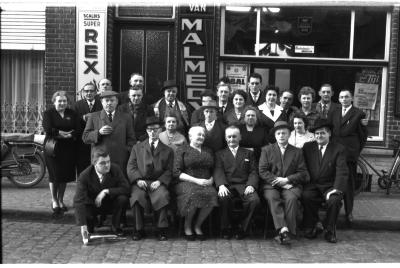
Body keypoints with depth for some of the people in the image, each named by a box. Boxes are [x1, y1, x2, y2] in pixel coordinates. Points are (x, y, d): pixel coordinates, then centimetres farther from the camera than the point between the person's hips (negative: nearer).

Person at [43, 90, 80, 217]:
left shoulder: (72, 113, 11)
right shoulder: (48, 113, 3)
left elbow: (78, 129, -1)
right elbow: (48, 129, -12)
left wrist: (69, 135, -16)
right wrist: (62, 133, -12)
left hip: (68, 148, 3)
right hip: (53, 148, -3)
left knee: (65, 174, 6)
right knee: (55, 174, -3)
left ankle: (60, 200, 21)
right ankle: (54, 201, 11)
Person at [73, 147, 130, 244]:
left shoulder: (115, 169, -18)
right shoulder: (84, 176, -23)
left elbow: (126, 188, -21)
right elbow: (78, 201, -30)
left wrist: (106, 191, -33)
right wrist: (83, 225, -40)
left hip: (111, 204, 1)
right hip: (92, 205, 0)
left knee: (123, 198, -29)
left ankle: (115, 226, -2)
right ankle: (90, 226, 11)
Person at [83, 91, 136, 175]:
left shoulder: (126, 117, 11)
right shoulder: (93, 117, 10)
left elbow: (131, 139, 10)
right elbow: (85, 137, 6)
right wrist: (99, 132, -11)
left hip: (120, 161, 0)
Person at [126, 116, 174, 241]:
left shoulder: (167, 150, 18)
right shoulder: (137, 148, 20)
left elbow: (169, 171, 7)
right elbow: (131, 167, 9)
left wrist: (159, 181, -12)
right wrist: (138, 179, -10)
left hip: (158, 183, -1)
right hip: (140, 182, 1)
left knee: (162, 195, -33)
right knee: (137, 197, -31)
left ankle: (162, 229, -19)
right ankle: (139, 229, -14)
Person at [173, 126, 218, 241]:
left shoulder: (209, 151, 24)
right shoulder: (182, 150, 8)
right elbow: (177, 172, -3)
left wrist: (211, 180, -4)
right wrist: (196, 180, -11)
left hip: (206, 184, 3)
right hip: (186, 183, -3)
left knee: (212, 194, -31)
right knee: (193, 194, -37)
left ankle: (198, 226, -9)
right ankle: (187, 227, -11)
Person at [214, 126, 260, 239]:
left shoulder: (248, 153, 23)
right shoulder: (220, 154, 20)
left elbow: (253, 172, 10)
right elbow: (218, 171, 3)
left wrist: (251, 185, -11)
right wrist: (221, 185, -18)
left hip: (244, 185, 1)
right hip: (227, 185, -1)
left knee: (255, 199, -30)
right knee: (223, 198, -35)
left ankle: (242, 228, -10)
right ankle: (226, 228, -13)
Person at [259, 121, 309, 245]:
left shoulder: (297, 152, 18)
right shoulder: (266, 150, 15)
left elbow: (303, 173, 9)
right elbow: (262, 171, 4)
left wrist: (287, 179, -8)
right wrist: (278, 181, -9)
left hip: (291, 185, 0)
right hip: (271, 185, 0)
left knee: (291, 198, -32)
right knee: (272, 198, -33)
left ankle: (288, 232, -32)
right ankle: (283, 229, -43)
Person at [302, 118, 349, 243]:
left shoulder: (339, 149, 4)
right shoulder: (307, 147, 12)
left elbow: (342, 171, -7)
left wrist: (337, 189, -22)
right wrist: (305, 184, -9)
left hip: (329, 186, -1)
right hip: (312, 185, 1)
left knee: (334, 200, -31)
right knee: (306, 196, -30)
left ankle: (330, 230, -7)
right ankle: (311, 227, -8)